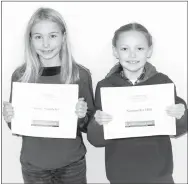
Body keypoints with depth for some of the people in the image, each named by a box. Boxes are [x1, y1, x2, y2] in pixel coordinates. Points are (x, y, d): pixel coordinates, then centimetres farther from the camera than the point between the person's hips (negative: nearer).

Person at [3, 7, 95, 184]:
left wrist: (82, 116, -21)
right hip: (32, 164, 1)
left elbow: (89, 127, -2)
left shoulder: (81, 75, -10)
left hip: (71, 164, -1)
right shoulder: (20, 75, -7)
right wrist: (10, 118, -17)